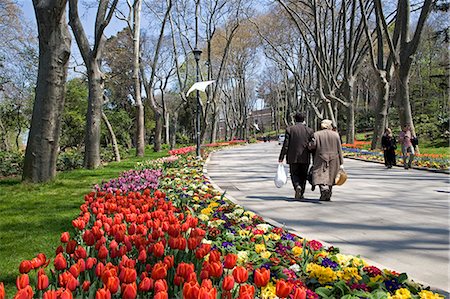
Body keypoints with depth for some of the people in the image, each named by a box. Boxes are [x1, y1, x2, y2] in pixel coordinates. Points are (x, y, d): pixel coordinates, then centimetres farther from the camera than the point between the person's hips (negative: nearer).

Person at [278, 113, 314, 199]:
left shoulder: (289, 129, -4)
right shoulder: (309, 130, 1)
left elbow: (285, 145, -7)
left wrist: (281, 157, -2)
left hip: (293, 157, -1)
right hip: (305, 158, 2)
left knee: (294, 174, 9)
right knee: (303, 176, 13)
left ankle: (297, 187, -18)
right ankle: (301, 194, 17)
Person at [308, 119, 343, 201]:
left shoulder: (316, 134, -2)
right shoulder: (336, 135, 3)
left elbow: (312, 146, -13)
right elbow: (339, 150, 2)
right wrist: (341, 163, 5)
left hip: (321, 160, -2)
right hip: (333, 160, 2)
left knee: (321, 177, -4)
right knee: (330, 178, 13)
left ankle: (324, 188, -32)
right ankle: (327, 196, 18)